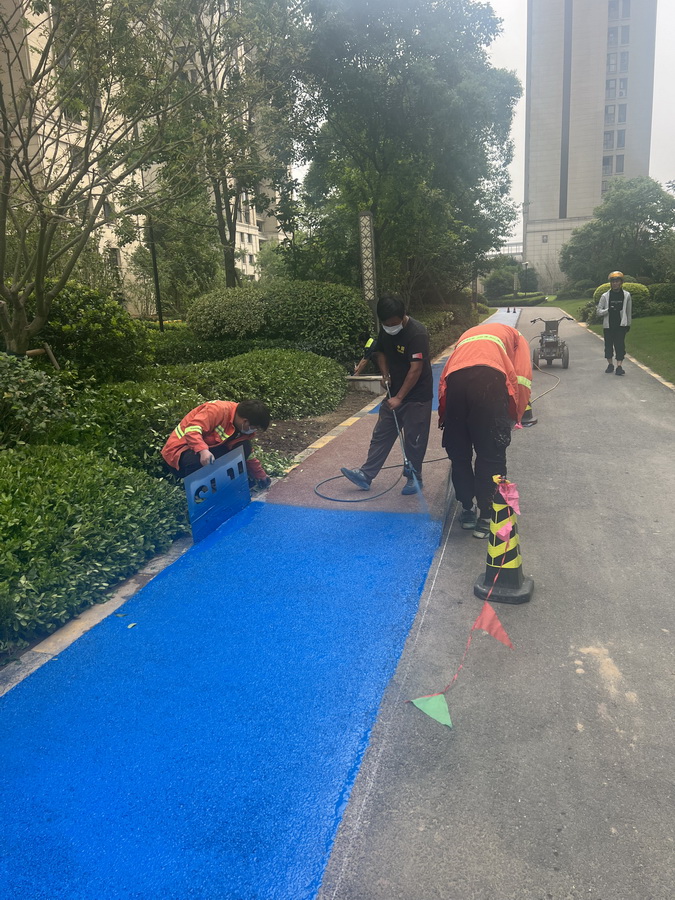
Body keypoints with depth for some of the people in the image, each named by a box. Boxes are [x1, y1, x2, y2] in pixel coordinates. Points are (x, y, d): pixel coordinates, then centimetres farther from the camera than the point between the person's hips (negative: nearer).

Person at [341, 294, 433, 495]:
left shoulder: (417, 333, -23)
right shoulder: (386, 330, 0)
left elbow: (416, 369, -26)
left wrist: (399, 397, -28)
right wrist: (385, 374, -2)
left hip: (417, 396, -7)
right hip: (394, 393, 7)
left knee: (413, 440, 2)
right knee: (381, 434, 8)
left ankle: (414, 478, 19)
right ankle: (366, 474, 13)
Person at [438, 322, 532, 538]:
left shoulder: (468, 335, 43)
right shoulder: (516, 337, 33)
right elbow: (522, 378, 13)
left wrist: (444, 415, 34)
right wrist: (514, 417, 20)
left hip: (455, 380, 3)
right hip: (490, 378, -3)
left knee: (458, 453, 17)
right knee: (491, 456, 7)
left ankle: (467, 511, 27)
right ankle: (486, 518, 13)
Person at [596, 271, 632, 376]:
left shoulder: (626, 295, 4)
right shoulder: (605, 296, 1)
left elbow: (629, 311, 10)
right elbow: (599, 311, 0)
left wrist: (628, 324, 9)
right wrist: (608, 310, -19)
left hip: (621, 325, -1)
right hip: (608, 325, 1)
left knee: (620, 345, -7)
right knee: (608, 345, 6)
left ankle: (619, 366, -7)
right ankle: (610, 364, 21)